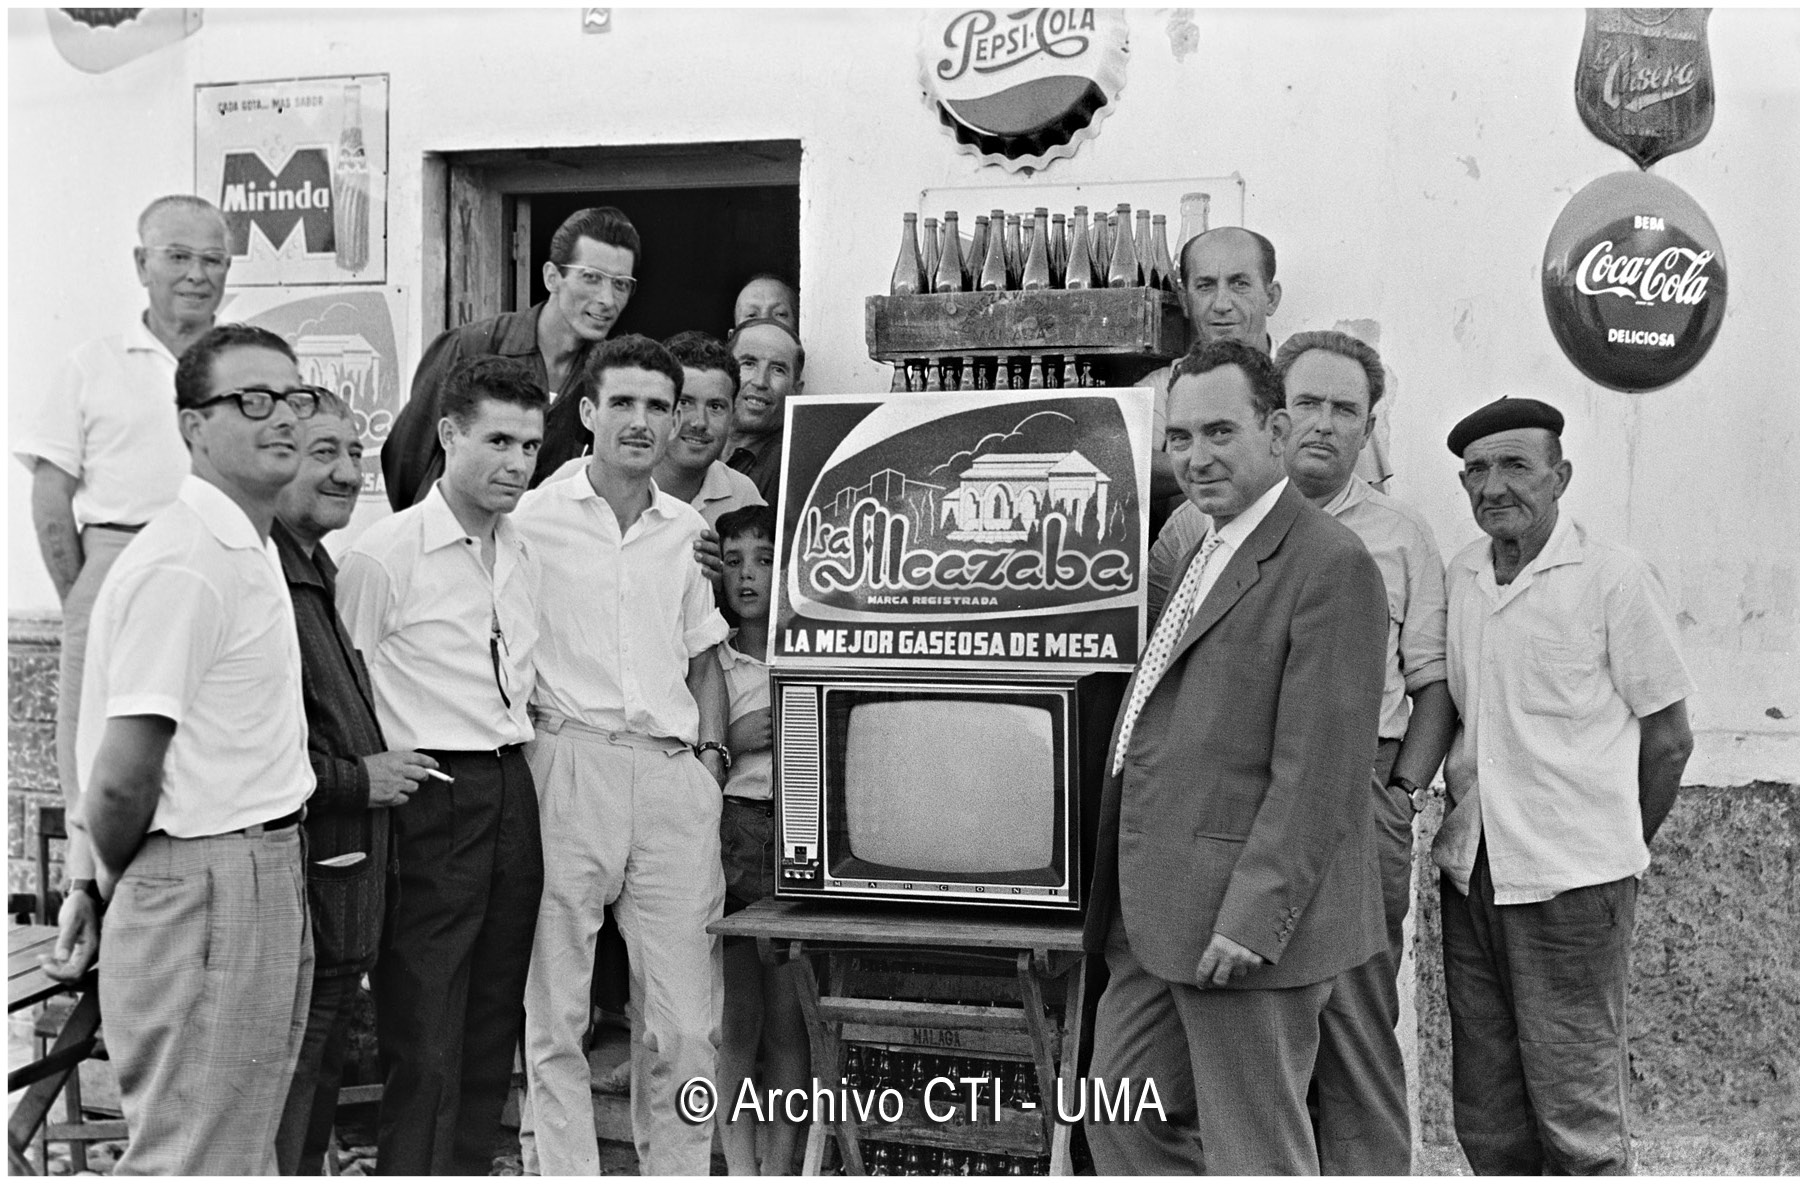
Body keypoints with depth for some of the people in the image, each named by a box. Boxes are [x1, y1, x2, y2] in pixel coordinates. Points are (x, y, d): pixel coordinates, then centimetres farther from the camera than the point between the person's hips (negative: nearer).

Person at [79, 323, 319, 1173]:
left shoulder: (252, 550, 13)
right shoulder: (185, 563, -19)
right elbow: (121, 779, -21)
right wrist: (121, 876, -4)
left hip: (266, 874, 10)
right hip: (204, 892, -10)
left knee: (245, 1147, 19)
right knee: (192, 1161, 1)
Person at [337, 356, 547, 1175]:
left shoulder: (528, 559, 14)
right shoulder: (381, 556, -8)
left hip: (514, 794, 7)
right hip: (431, 801, -7)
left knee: (492, 1029, 13)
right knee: (425, 1045, -4)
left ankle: (471, 1166, 24)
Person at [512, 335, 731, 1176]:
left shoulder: (690, 529, 16)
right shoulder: (533, 517, 3)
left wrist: (711, 755, 10)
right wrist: (525, 730, -5)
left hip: (676, 777, 3)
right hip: (569, 765, -3)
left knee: (683, 1021, 5)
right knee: (556, 1011, 2)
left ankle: (677, 1171, 18)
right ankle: (563, 1171, 13)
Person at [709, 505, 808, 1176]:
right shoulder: (707, 661, 8)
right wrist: (733, 740, -6)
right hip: (729, 834, 1)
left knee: (788, 1019, 2)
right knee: (736, 1019, 2)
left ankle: (780, 1165, 12)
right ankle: (740, 1167, 12)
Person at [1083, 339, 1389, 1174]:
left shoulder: (1330, 565, -13)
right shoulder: (1202, 554, 17)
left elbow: (1316, 768, -19)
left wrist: (1252, 917, -21)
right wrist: (1121, 896, 13)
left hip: (1247, 923, -9)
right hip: (1154, 920, 9)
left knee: (1254, 1154, 4)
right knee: (1123, 1119, 16)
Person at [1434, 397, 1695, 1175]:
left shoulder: (1614, 577, -8)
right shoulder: (1458, 576, 6)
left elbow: (1668, 737, -1)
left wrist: (1615, 848, 6)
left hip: (1571, 879, -5)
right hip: (1470, 872, 5)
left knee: (1576, 1112, 3)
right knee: (1486, 1117, 14)